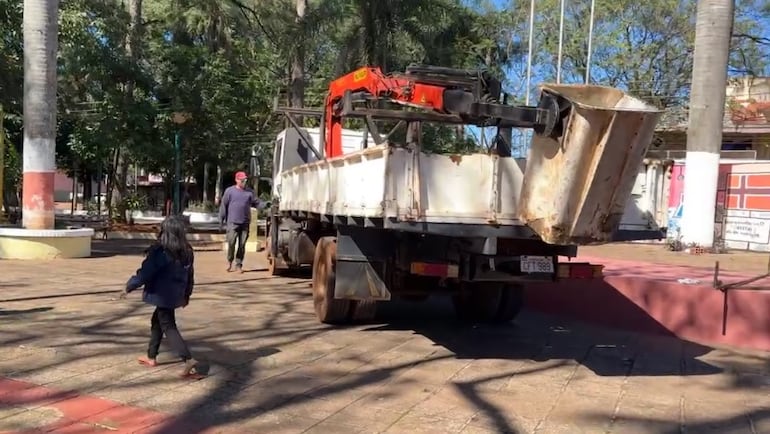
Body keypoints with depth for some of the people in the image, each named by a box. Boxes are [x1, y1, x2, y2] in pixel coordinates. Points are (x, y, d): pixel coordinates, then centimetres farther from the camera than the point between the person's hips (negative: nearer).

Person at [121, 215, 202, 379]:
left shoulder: (160, 251, -20)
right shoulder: (187, 251, 2)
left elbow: (145, 272, -16)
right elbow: (190, 275, 11)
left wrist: (129, 287, -3)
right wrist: (186, 294, 23)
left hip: (162, 295, -8)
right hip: (175, 294, 8)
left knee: (169, 327, -4)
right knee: (156, 322, 24)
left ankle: (189, 359, -16)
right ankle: (151, 357, 34)